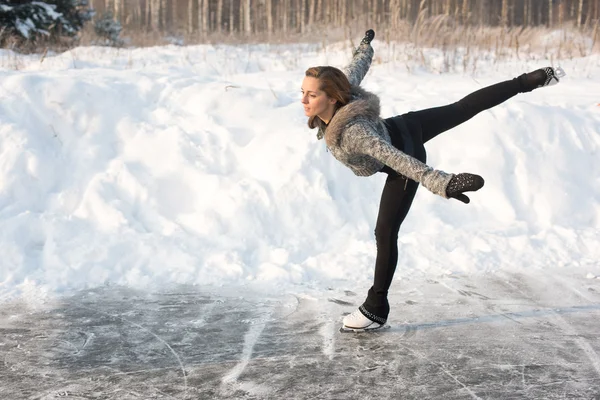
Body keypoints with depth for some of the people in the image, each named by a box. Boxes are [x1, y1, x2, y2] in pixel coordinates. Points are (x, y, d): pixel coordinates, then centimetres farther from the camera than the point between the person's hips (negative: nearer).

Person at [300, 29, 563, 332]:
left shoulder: (351, 131, -42)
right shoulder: (341, 87, -22)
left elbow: (395, 158, -53)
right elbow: (359, 65, -1)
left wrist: (440, 182, -62)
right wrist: (365, 45, 21)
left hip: (406, 150, -7)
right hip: (403, 127, 8)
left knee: (385, 233, -5)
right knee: (463, 108, 27)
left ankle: (376, 309, 6)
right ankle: (530, 80, 41)